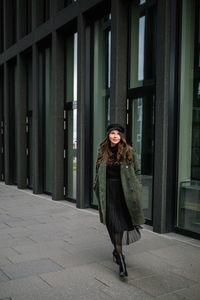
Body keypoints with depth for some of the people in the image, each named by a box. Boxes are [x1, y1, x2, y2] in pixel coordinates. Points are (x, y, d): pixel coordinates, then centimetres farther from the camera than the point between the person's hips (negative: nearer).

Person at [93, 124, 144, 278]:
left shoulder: (129, 152, -1)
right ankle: (121, 259, 7)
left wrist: (136, 191, -3)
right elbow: (99, 173, 13)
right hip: (109, 191, 1)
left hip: (124, 191, -1)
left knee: (122, 222, 6)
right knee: (114, 224, -2)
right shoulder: (103, 152, 7)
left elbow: (137, 171, 3)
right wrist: (98, 189, 8)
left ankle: (117, 249, 35)